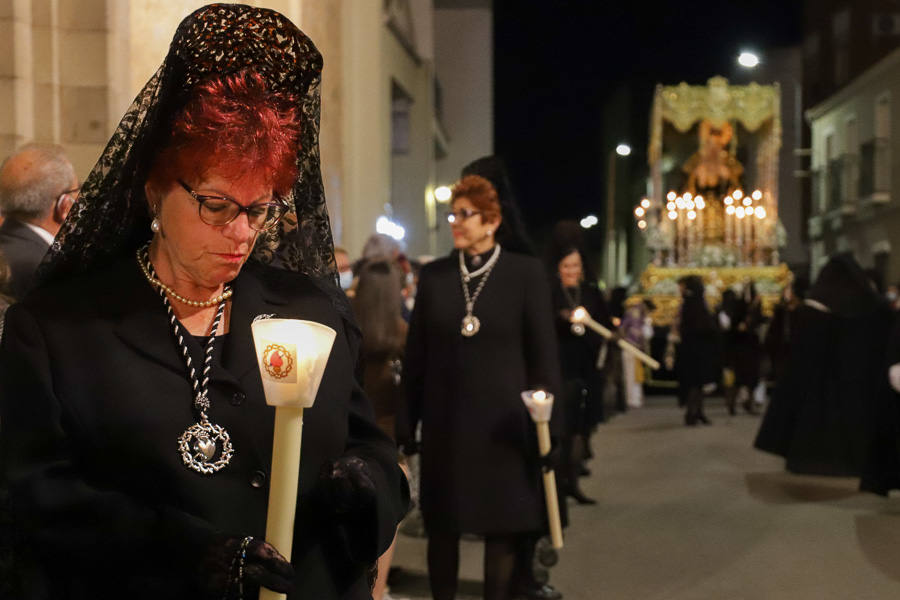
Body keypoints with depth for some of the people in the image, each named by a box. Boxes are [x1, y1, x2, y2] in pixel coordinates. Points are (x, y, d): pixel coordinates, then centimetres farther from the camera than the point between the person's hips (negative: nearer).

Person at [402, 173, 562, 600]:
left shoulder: (525, 272, -3)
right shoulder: (434, 275, 5)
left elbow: (543, 353, -3)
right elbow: (416, 354, 6)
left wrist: (548, 424, -7)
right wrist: (407, 423, 3)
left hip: (502, 422, -2)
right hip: (444, 421, 3)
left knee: (503, 526, 4)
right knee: (442, 526, 9)